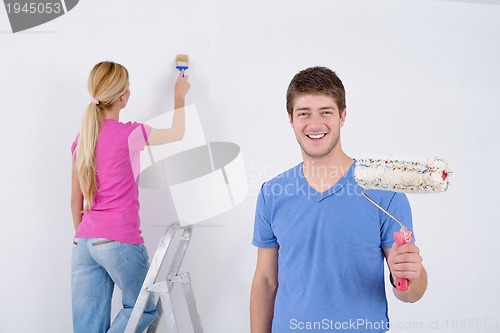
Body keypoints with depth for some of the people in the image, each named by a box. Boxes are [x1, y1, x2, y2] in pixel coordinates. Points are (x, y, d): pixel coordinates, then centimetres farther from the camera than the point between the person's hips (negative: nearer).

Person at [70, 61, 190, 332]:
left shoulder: (82, 139, 9)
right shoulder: (129, 134, -9)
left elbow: (76, 200, 14)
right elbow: (177, 134, 9)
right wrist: (179, 96, 23)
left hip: (83, 243, 6)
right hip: (119, 242, -6)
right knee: (144, 308, 16)